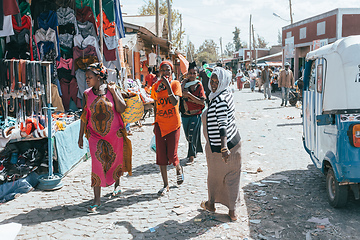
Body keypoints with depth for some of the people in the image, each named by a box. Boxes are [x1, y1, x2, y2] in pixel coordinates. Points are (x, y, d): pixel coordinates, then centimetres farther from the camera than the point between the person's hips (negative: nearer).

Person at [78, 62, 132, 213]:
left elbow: (122, 109, -13)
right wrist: (81, 136, 5)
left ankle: (117, 183, 47)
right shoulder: (87, 94, 0)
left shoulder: (112, 90, -6)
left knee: (116, 160, 14)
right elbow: (84, 115, 5)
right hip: (95, 135, 1)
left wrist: (113, 92, -18)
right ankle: (97, 200, 1)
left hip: (115, 133, -1)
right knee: (97, 165, -7)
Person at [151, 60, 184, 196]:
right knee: (161, 155, 2)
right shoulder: (155, 86, 5)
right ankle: (165, 185, 13)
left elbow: (175, 102, -20)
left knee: (171, 155, -2)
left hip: (173, 124, -3)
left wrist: (168, 86, -25)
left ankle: (179, 168, 34)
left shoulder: (175, 84, -6)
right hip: (160, 124, 3)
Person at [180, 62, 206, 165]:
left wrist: (190, 95, -22)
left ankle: (191, 157, -2)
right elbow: (179, 95, 0)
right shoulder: (184, 83, 3)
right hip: (185, 114, 4)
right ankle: (195, 150, 34)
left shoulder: (199, 85, -6)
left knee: (192, 135, -8)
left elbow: (202, 102, -13)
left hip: (195, 115, -4)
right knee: (188, 136, 14)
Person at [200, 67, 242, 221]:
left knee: (214, 175, 15)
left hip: (218, 146, -8)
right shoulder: (227, 93, 5)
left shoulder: (219, 100, -24)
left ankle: (211, 204, 37)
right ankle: (232, 210, 20)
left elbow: (223, 125, -33)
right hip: (234, 141, 8)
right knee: (232, 177, 12)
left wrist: (224, 148, -38)